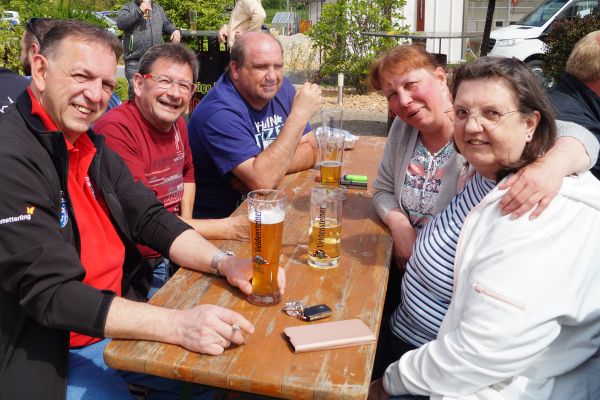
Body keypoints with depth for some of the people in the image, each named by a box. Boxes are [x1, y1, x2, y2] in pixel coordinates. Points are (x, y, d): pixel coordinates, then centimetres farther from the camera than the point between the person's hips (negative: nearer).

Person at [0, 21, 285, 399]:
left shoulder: (90, 144, 6)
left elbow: (150, 219, 2)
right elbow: (51, 293, -27)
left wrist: (223, 262, -15)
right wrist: (177, 324, -36)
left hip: (117, 319, 8)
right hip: (50, 353, -7)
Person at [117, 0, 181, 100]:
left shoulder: (158, 8, 17)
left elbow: (166, 24, 27)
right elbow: (120, 23, -14)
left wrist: (175, 30, 6)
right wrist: (139, 11, -16)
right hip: (135, 60, -4)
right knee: (136, 93, -5)